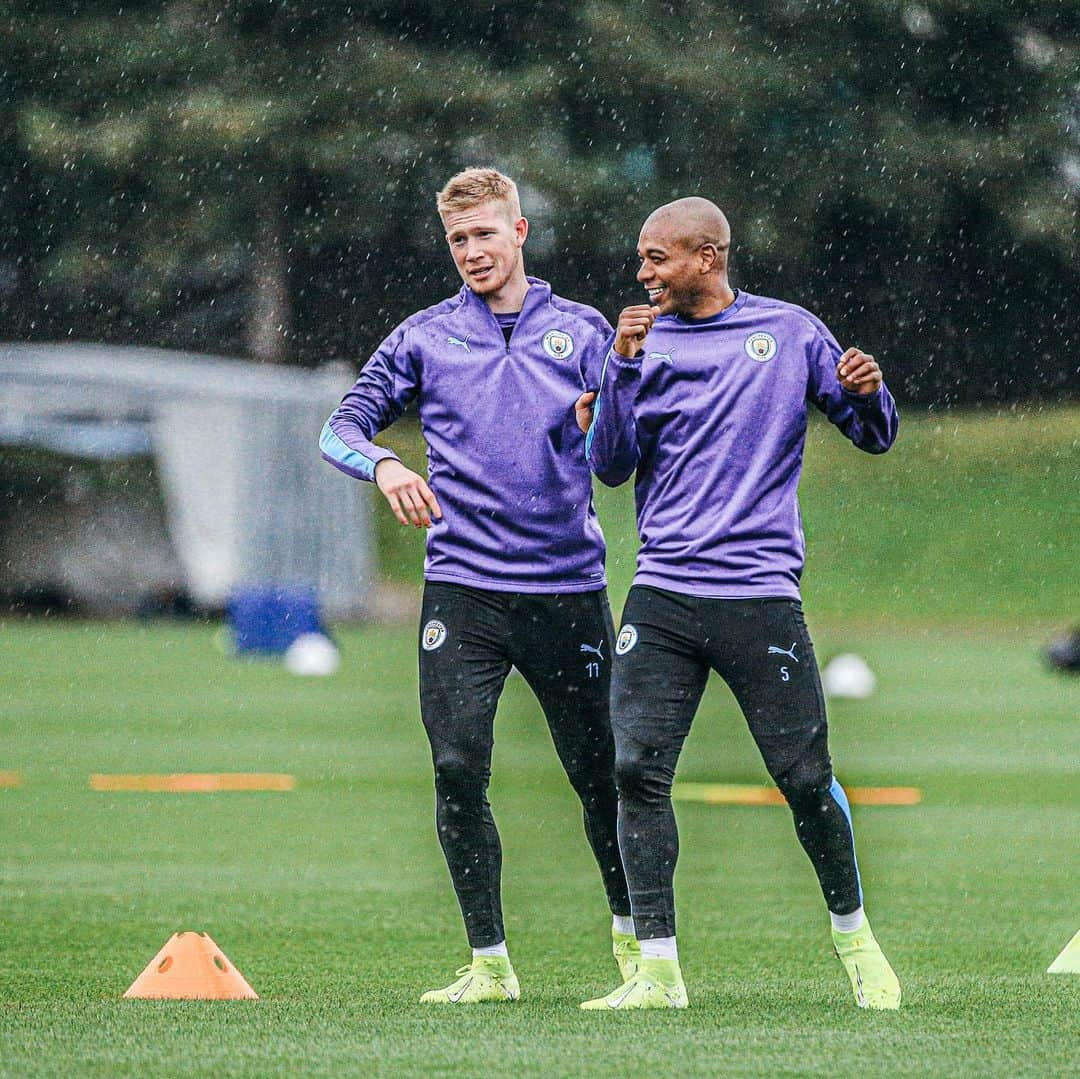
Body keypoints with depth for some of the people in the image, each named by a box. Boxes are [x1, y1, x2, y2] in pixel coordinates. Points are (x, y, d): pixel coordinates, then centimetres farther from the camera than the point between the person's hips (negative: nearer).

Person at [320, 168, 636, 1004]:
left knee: (598, 772, 6)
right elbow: (344, 427, 8)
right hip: (461, 590, 0)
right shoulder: (426, 338, 9)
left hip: (568, 585, 0)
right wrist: (382, 464, -13)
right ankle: (489, 963, 1)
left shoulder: (582, 332, 7)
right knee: (459, 774, -8)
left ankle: (632, 935, 27)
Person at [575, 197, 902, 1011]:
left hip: (761, 592, -2)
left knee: (806, 777, -3)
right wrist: (624, 368, -9)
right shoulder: (647, 342, 9)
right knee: (638, 769, -8)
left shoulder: (791, 333, 6)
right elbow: (611, 465, 2)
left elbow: (874, 436, 11)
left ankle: (855, 939, 19)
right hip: (662, 598, 2)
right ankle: (658, 968, -4)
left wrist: (868, 390, -11)